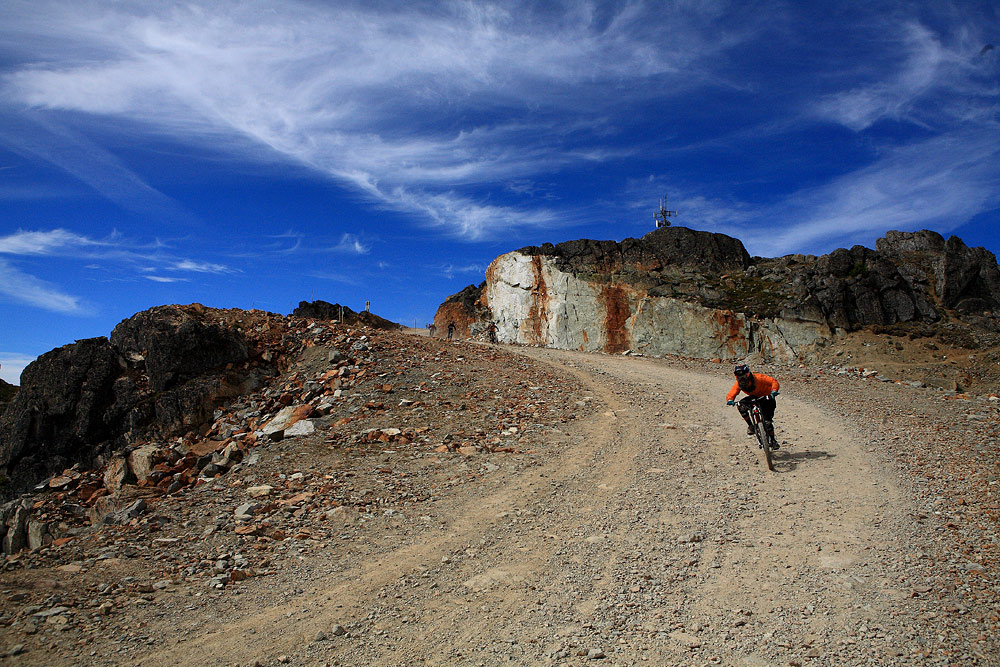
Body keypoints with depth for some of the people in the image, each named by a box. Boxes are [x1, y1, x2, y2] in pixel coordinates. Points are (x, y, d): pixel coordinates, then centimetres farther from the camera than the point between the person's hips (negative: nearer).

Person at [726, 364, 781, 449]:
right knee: (741, 405, -25)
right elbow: (730, 394, -19)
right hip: (754, 397, 4)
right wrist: (730, 400, -42)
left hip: (767, 398, -4)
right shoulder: (739, 384, -19)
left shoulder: (758, 378, -31)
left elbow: (774, 382, -30)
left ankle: (773, 440, 11)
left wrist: (773, 391, -48)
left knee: (767, 421, -13)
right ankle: (750, 425, -8)